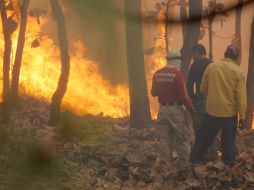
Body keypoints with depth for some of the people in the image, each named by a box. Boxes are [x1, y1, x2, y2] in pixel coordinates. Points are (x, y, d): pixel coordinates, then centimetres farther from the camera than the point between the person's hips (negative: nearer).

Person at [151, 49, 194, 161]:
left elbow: (154, 93, 12)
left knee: (164, 138, 11)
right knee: (182, 138, 2)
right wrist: (190, 108, -6)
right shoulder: (177, 74, -15)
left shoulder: (157, 74, 2)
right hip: (175, 109, -5)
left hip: (162, 109, 5)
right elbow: (183, 95, -16)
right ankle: (185, 161, 2)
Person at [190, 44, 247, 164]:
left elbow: (202, 89, 6)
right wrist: (242, 116, -5)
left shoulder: (211, 67, -3)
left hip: (211, 112, 1)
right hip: (230, 114, -1)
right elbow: (241, 96, -11)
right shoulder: (238, 72, -9)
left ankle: (194, 162, 18)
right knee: (229, 142, 12)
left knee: (203, 139, 14)